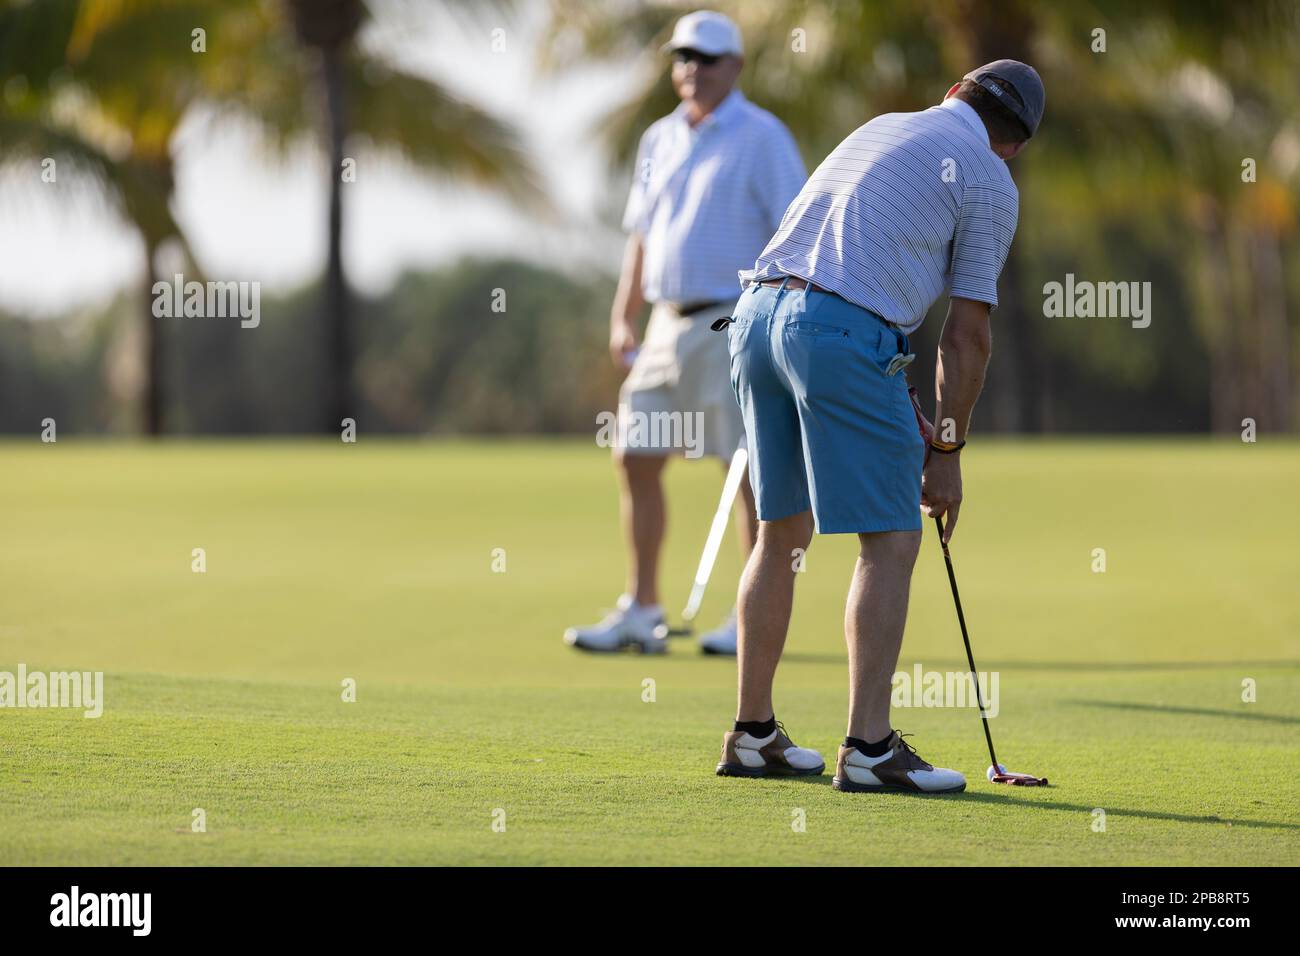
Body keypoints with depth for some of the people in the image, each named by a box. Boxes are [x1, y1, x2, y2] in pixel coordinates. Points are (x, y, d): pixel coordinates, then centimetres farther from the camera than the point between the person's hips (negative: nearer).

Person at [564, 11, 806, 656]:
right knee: (635, 459, 3)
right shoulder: (659, 141, 14)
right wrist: (623, 318, 12)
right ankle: (640, 614, 9)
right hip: (670, 324, 7)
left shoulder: (762, 138, -6)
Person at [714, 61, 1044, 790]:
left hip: (760, 312, 7)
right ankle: (869, 747, -8)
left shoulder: (881, 129, 27)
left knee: (784, 533, 17)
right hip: (842, 337, -7)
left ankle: (753, 734, 21)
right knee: (891, 541, -2)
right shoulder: (990, 182, 6)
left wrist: (902, 405, 30)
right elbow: (968, 333, 3)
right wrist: (947, 450, 11)